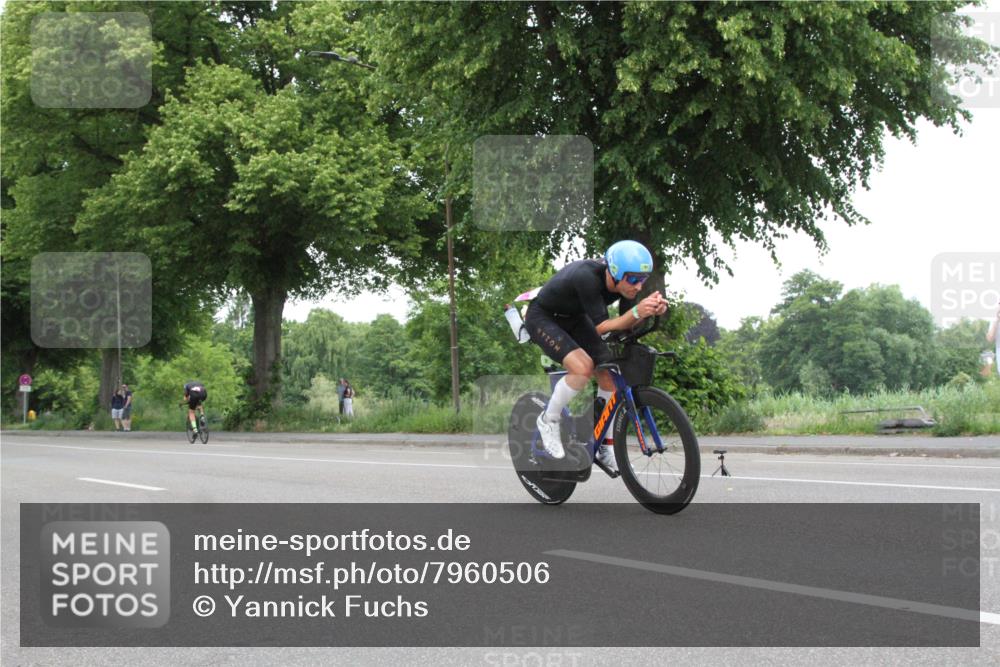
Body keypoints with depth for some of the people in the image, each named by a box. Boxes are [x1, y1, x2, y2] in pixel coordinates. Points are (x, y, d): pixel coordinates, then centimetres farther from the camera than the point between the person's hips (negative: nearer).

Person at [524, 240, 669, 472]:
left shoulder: (624, 281, -18)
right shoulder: (588, 277, -38)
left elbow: (624, 325, -9)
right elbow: (600, 327, -35)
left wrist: (651, 310, -28)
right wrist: (636, 312, -47)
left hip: (573, 318, 7)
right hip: (543, 318, -7)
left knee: (609, 374, -5)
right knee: (583, 367, -28)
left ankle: (605, 448, 10)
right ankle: (548, 420, -4)